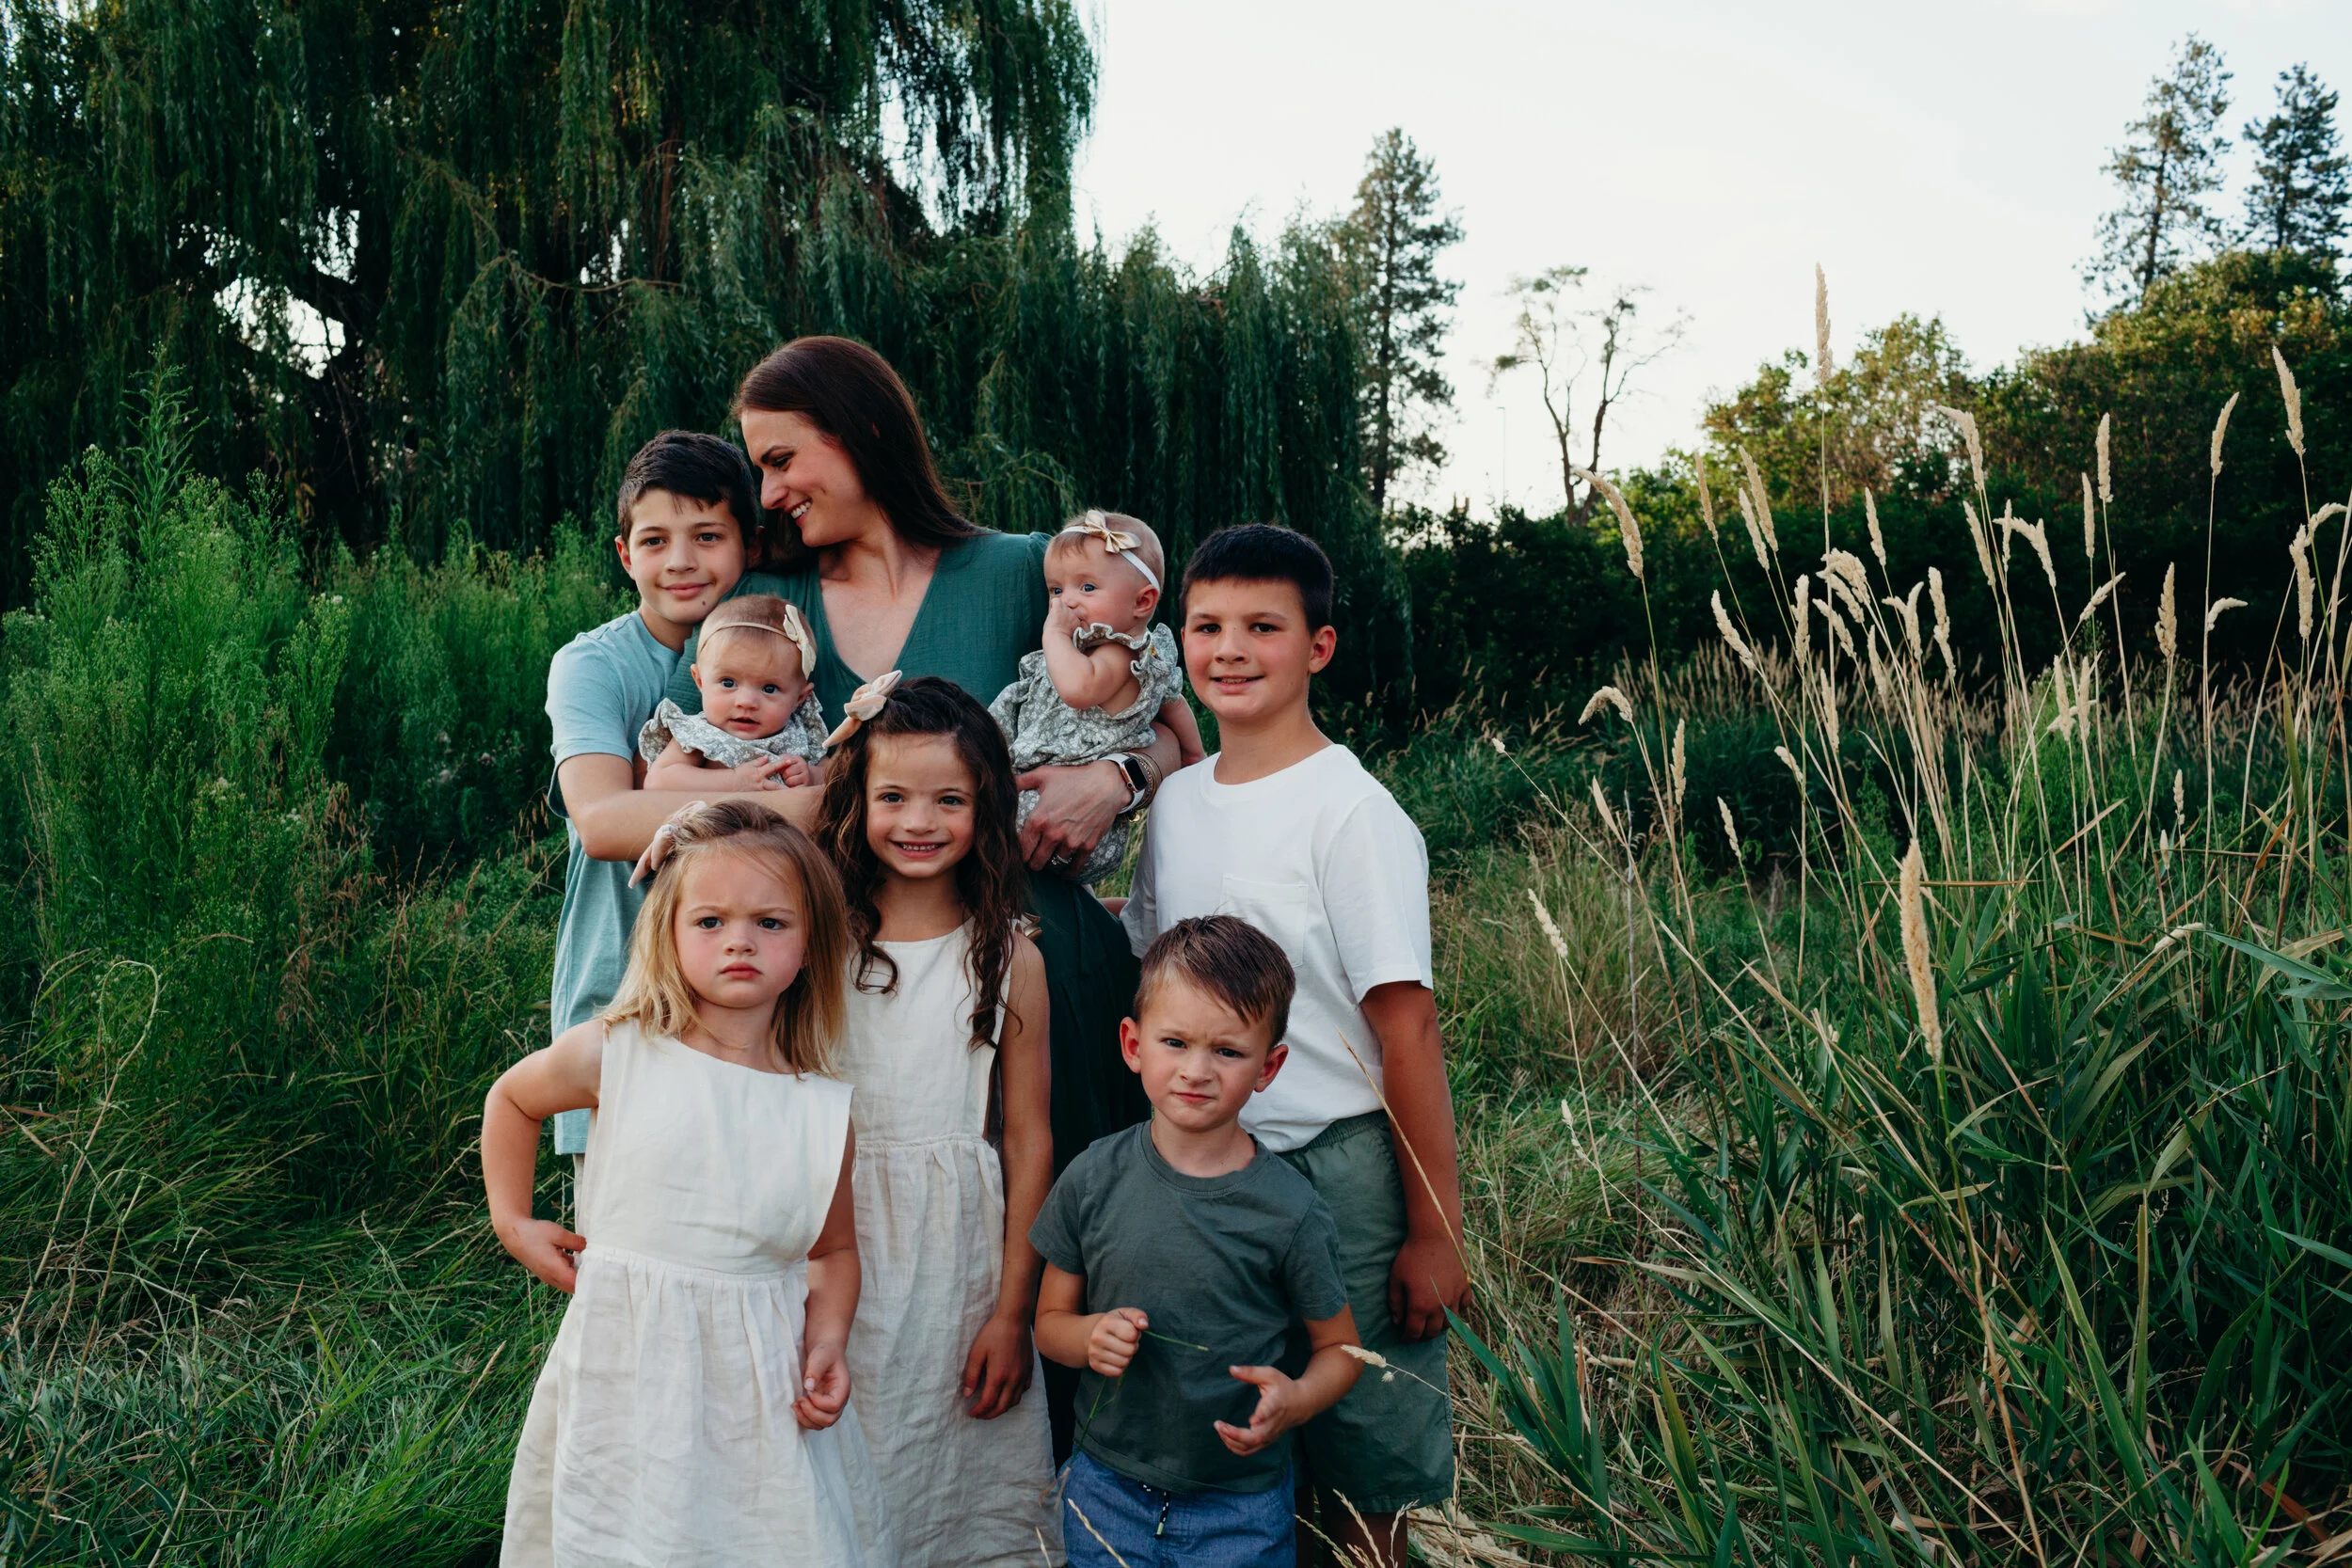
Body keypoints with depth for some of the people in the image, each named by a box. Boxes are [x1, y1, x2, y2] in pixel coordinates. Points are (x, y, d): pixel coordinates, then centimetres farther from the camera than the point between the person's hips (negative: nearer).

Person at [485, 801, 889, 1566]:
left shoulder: (825, 1111, -2)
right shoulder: (613, 1056, -6)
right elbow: (512, 1098, 16)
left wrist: (828, 1340, -5)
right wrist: (513, 1223, 12)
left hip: (762, 1385, 1)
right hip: (625, 1376, -1)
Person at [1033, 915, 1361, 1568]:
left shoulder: (1290, 1211, -14)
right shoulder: (1093, 1181, -7)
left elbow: (1339, 1348, -3)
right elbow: (1051, 1318, 5)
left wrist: (1295, 1400, -22)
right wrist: (1091, 1336, -17)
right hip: (1105, 1493, 2)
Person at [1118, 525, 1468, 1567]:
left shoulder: (1353, 813, -13)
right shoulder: (1175, 801, 6)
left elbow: (1405, 1028, -14)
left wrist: (1434, 1233, -13)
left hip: (1337, 1168, -5)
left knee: (1358, 1480, 5)